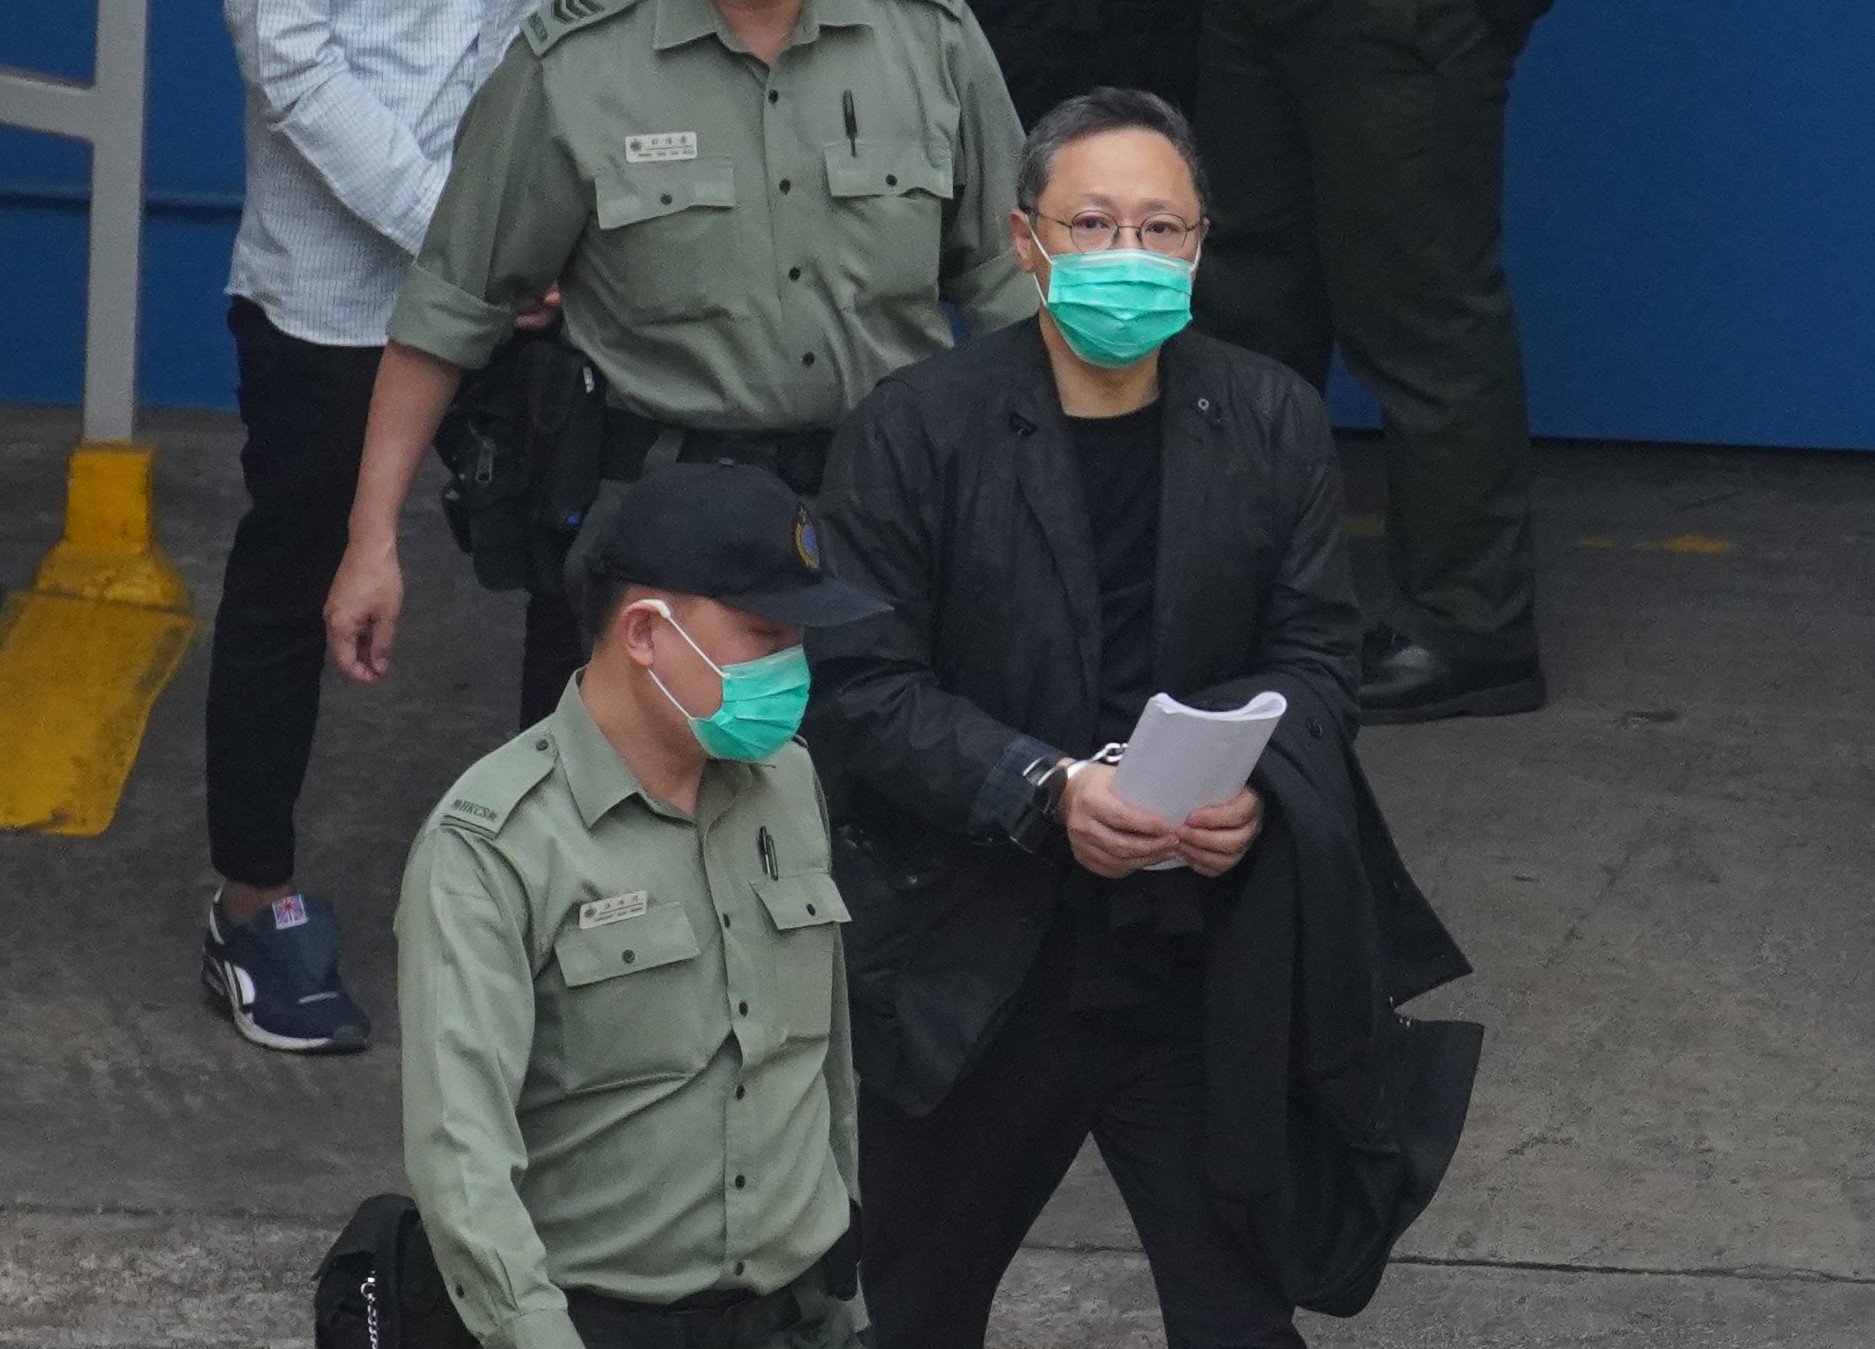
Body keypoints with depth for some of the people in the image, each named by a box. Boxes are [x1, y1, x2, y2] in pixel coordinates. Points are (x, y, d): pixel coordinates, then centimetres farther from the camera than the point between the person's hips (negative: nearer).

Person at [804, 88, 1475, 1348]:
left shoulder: (1273, 423, 1)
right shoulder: (913, 430, -8)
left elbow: (1315, 654, 4)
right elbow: (859, 685, -11)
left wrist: (1256, 782, -17)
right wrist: (1043, 790, -24)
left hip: (1203, 952, 2)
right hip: (971, 953, -1)